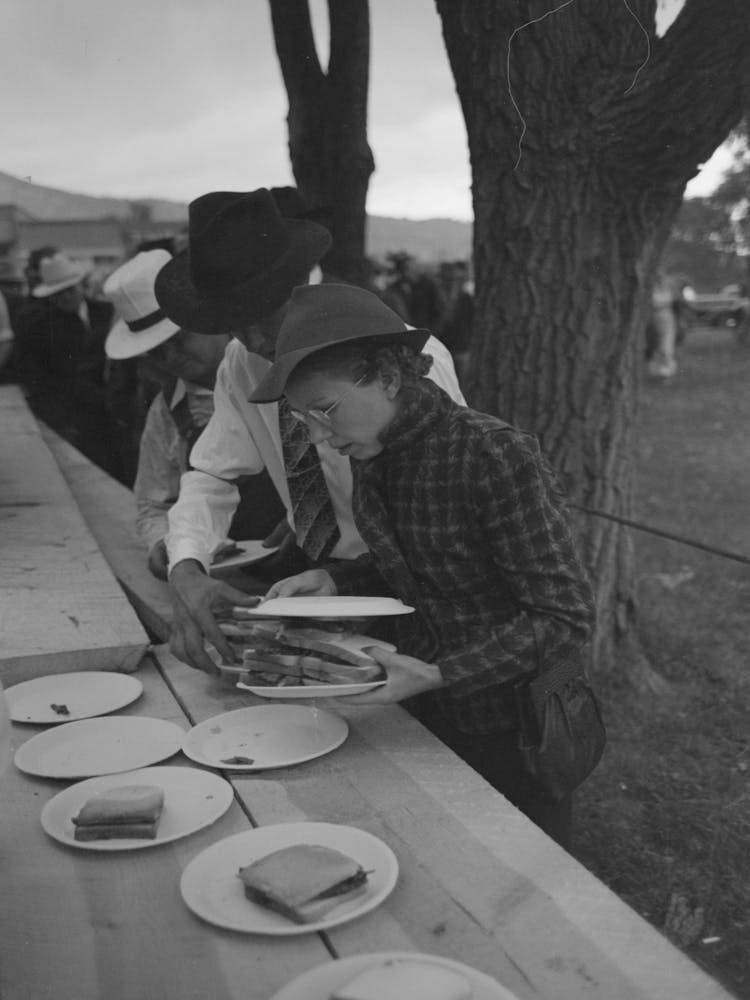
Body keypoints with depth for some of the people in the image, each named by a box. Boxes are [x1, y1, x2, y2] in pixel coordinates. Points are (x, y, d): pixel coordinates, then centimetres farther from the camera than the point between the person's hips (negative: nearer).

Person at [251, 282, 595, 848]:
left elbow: (565, 619, -23)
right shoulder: (373, 458, -2)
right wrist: (333, 581, -5)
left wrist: (436, 675, -30)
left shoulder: (498, 457, -25)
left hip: (512, 734, -6)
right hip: (427, 719, 6)